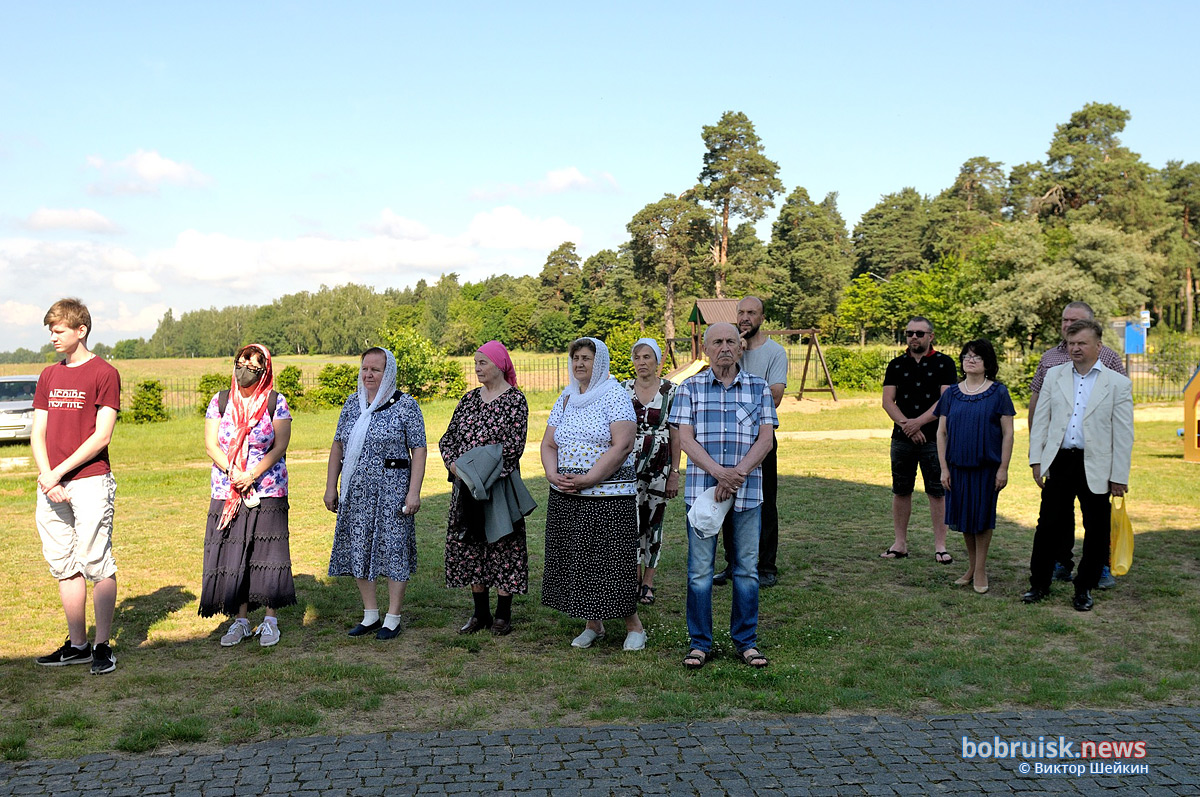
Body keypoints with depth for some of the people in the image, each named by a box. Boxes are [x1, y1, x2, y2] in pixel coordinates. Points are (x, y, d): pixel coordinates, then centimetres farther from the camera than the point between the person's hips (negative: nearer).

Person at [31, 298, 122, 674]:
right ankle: (77, 645, 19)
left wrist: (59, 472, -12)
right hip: (51, 486, 6)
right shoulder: (49, 375, 16)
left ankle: (103, 646, 3)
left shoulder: (104, 373, -3)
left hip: (90, 481, -6)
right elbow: (38, 434, 12)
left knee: (97, 565, -5)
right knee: (64, 567, 10)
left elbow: (102, 435, -10)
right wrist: (47, 478, -4)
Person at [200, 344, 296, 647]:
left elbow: (280, 446, -4)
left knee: (266, 554, -2)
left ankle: (270, 621, 8)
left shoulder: (275, 402, 1)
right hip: (226, 492, 2)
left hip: (268, 490, -2)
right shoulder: (220, 401, 8)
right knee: (230, 554, 2)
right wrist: (232, 472, -13)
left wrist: (252, 475, -15)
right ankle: (240, 620, 13)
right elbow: (210, 444, 2)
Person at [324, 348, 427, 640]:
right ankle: (370, 616, 21)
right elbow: (338, 445, 13)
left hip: (392, 490, -5)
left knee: (393, 549, -1)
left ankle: (393, 619, 9)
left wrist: (414, 492, -15)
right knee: (358, 550, 9)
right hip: (357, 492, 6)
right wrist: (331, 486, 7)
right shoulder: (352, 403, 9)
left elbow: (418, 450, -8)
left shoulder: (405, 405, -6)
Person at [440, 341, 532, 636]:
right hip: (467, 488, 6)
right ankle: (481, 613, 21)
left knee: (502, 545, -1)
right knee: (469, 545, 9)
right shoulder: (470, 398, 12)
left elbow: (514, 446, -14)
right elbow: (447, 438, 11)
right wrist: (454, 465, -8)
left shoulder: (515, 399, -6)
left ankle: (503, 615, 11)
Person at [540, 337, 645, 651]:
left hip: (609, 497, -6)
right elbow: (548, 443, 13)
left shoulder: (615, 395, -5)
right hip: (566, 496, 6)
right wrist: (553, 475, -7)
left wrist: (587, 479, -19)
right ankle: (593, 625, 21)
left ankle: (633, 625, 11)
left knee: (613, 560, -4)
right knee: (575, 558, 8)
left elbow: (622, 446, -15)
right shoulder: (566, 397, 13)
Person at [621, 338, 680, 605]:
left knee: (654, 521, 5)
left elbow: (676, 434, 0)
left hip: (660, 465, 0)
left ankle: (648, 582, 16)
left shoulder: (670, 390, -1)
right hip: (630, 464, 1)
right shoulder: (622, 389, 3)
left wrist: (675, 473, -3)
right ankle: (635, 578, 10)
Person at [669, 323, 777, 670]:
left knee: (747, 568, 6)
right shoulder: (690, 388, 5)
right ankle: (699, 643, 12)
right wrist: (718, 472, -17)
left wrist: (738, 474, -14)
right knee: (699, 569, 1)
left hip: (748, 491, 1)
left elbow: (765, 439, 1)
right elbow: (686, 439, -3)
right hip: (702, 489, -1)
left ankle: (746, 642, 17)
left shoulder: (759, 388, 8)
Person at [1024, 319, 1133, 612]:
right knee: (1048, 525, 5)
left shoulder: (1118, 384, 0)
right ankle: (1039, 584, 17)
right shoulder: (1054, 376, 9)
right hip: (1059, 463, 2)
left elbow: (1123, 435, -1)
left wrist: (1119, 477, -4)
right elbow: (1040, 421, 10)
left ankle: (1084, 589, 21)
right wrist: (1036, 459, 2)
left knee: (1096, 532, 7)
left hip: (1096, 468, -2)